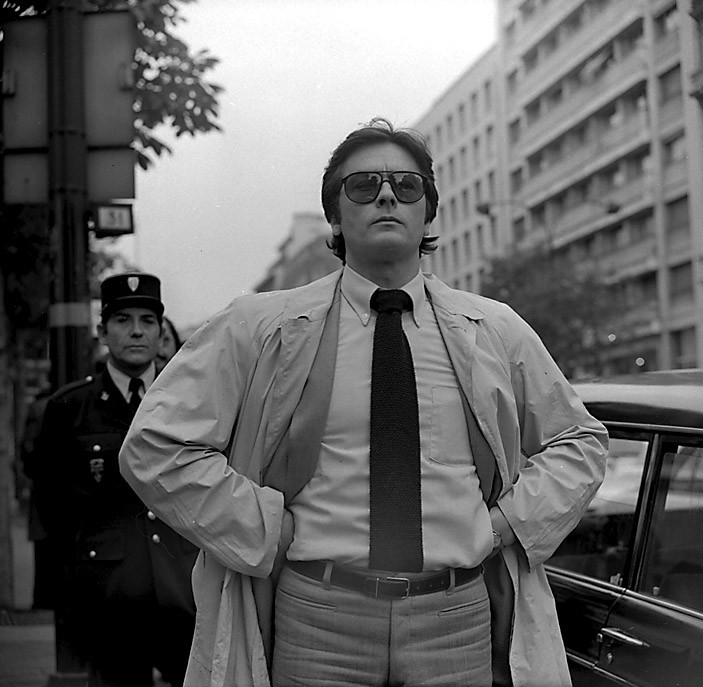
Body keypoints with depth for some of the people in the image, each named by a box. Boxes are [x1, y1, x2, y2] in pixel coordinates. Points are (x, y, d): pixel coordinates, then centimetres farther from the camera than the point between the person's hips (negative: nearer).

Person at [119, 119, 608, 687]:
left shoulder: (497, 331, 8)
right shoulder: (258, 328, -1)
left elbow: (581, 440, 17)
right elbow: (155, 447, -3)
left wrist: (508, 522, 1)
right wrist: (269, 530, -7)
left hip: (460, 622, 2)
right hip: (316, 622, -2)